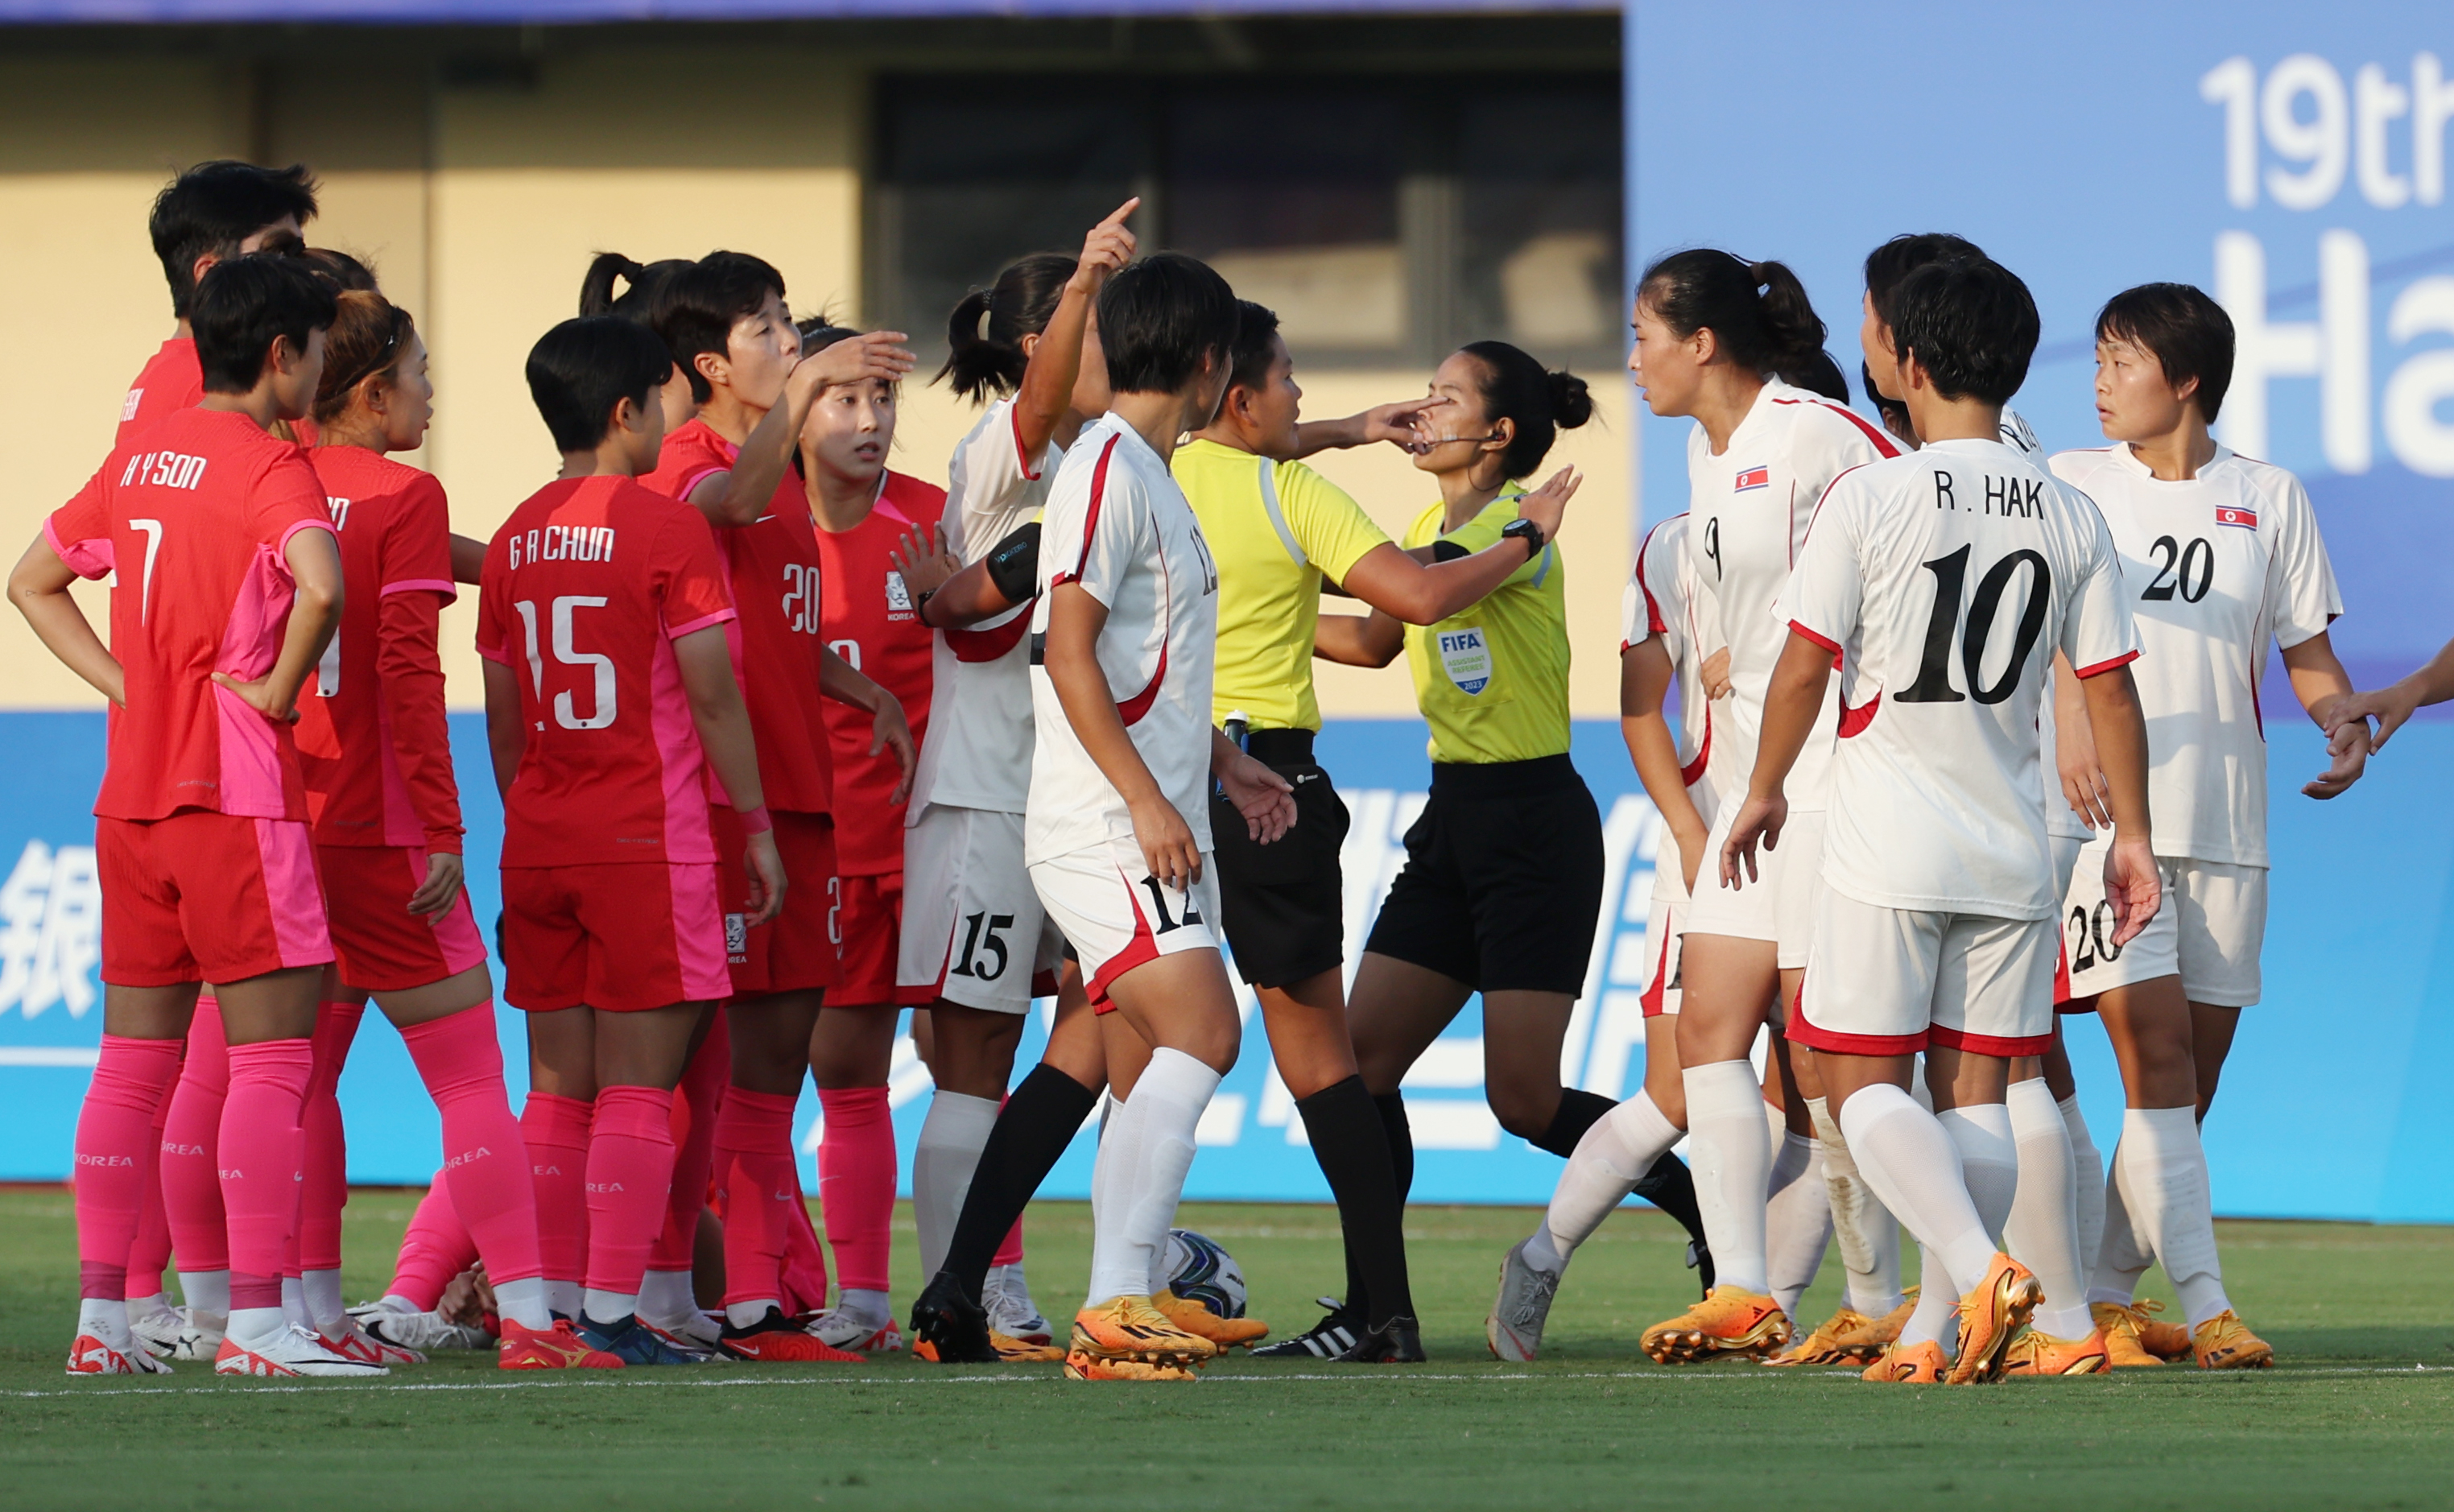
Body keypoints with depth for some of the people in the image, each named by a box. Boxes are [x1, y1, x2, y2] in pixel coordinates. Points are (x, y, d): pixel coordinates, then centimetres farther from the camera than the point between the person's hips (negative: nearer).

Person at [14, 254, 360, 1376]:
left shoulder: (141, 454, 12)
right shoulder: (267, 464, -10)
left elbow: (32, 582, 22)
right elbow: (321, 582, -30)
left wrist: (121, 682, 12)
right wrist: (281, 689, -14)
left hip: (133, 795, 7)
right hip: (235, 795, -7)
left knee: (132, 1060, 11)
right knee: (272, 1051, -5)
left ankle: (101, 1316, 11)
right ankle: (255, 1320, -9)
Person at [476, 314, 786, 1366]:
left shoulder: (516, 539, 10)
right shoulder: (668, 529, -8)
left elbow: (503, 717, 14)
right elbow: (715, 698, -9)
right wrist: (757, 826, -1)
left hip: (538, 845, 6)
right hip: (648, 843, -6)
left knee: (558, 1090, 10)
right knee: (638, 1086, -5)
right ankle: (612, 1314, -11)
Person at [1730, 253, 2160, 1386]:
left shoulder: (1869, 498, -9)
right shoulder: (2070, 518, 3)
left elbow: (1804, 665, -7)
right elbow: (2111, 689, 6)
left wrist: (1766, 791, 8)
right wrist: (2131, 837, 14)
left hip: (1887, 845, -4)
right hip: (2011, 850, 4)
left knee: (1864, 1082, 1)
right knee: (1973, 1090, 9)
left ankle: (1979, 1271, -20)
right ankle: (1944, 1334, 5)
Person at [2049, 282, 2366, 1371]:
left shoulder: (2269, 500, 9)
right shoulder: (2068, 486, 5)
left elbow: (2308, 655, 12)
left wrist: (2344, 725, -9)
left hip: (2225, 825, 3)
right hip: (2103, 818, -3)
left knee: (2192, 1081, 4)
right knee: (2155, 1056, -15)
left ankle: (2103, 1295, 16)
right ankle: (2206, 1308, -18)